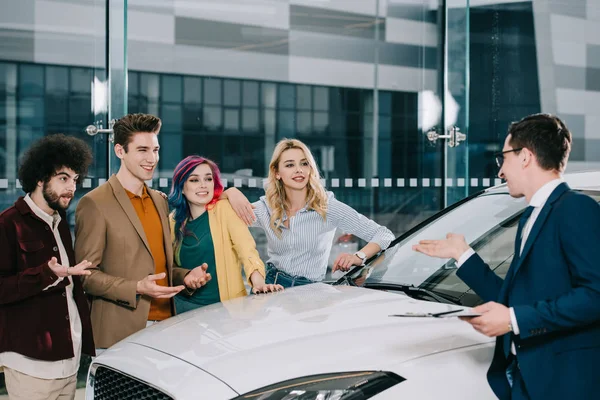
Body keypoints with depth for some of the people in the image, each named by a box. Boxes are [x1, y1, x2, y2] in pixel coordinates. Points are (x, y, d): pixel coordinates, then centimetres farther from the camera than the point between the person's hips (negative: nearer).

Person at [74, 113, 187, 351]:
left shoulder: (160, 201, 15)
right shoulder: (95, 204, -8)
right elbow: (85, 274, -10)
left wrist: (187, 277, 3)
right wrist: (136, 288, -20)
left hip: (165, 323, 6)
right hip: (121, 332, -6)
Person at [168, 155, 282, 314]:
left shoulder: (224, 209, -4)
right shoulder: (174, 221, 5)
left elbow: (246, 247, -17)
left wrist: (258, 281, -33)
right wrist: (186, 280, -10)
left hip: (228, 305, -2)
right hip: (186, 306, 2)